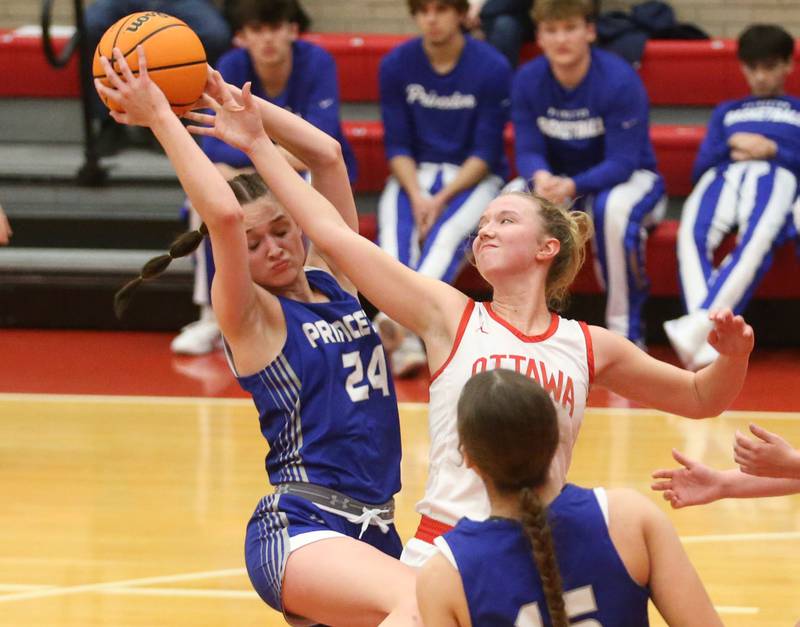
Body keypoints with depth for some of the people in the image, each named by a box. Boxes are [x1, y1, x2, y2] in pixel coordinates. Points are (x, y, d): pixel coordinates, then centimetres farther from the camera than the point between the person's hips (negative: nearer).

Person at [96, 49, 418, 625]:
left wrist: (234, 100, 10)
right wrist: (160, 117, -18)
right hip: (298, 529, -8)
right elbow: (223, 213, -22)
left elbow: (327, 154, 13)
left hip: (371, 530, 8)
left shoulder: (332, 278, 14)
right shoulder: (248, 314, -4)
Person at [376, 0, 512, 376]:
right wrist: (416, 196, -18)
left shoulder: (492, 68, -9)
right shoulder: (396, 65, -1)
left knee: (450, 229, -33)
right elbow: (397, 144, 0)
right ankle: (404, 343, -44)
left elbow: (485, 153, -9)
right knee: (394, 230, -29)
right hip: (414, 174, 2)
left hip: (473, 176, -2)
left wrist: (442, 198, -20)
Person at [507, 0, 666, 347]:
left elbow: (622, 162, -26)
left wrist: (572, 186, -44)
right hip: (556, 180, 4)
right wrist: (541, 176, -36)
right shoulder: (527, 80, -10)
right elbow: (527, 151, -10)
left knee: (615, 208, -39)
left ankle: (625, 328, -24)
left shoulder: (620, 80, -23)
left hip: (626, 178, -4)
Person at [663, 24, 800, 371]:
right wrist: (731, 146, 7)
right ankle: (707, 341, -53)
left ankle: (699, 323, -58)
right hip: (722, 174, 2)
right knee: (692, 235, -37)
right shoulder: (726, 112, 40)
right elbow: (700, 167, 25)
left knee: (757, 239, -41)